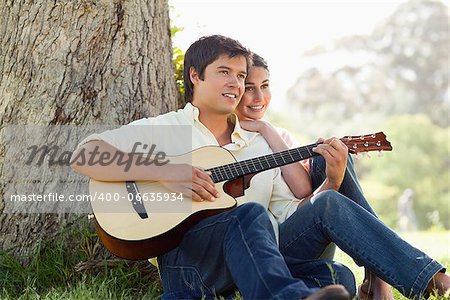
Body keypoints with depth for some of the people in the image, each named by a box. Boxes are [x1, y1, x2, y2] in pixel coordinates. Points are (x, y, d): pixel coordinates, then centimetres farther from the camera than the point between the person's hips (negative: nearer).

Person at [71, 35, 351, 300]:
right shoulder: (160, 130, 8)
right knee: (250, 215, -37)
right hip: (183, 256, -5)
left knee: (339, 277, -22)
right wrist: (166, 172, -15)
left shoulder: (262, 144, 24)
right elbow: (84, 155, -6)